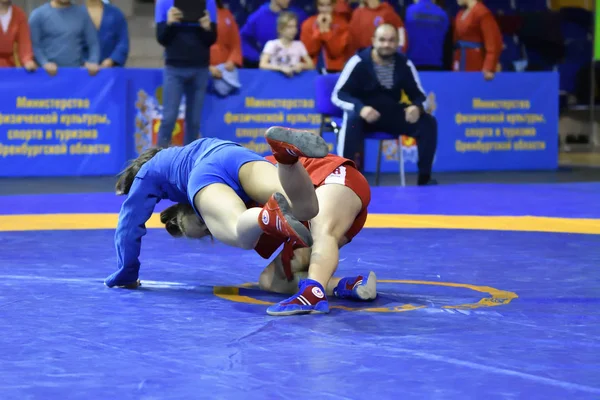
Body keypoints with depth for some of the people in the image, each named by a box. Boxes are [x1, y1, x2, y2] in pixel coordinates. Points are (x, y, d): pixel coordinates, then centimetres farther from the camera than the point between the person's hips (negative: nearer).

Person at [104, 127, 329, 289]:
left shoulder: (147, 173, 38)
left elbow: (129, 224, 34)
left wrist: (126, 276, 42)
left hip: (205, 174, -4)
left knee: (242, 235, -34)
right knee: (306, 208, -24)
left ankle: (270, 216, -69)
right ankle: (286, 153, -52)